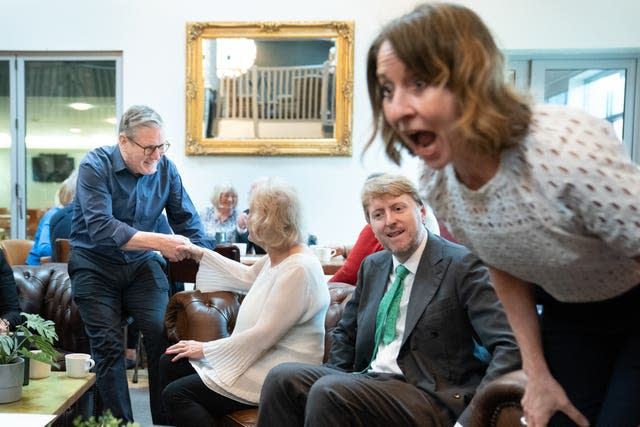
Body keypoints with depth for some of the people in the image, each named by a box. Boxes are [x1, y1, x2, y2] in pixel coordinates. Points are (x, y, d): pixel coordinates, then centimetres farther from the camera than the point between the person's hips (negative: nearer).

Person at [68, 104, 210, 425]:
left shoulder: (165, 168, -5)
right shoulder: (95, 167, -18)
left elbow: (187, 219, 1)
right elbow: (100, 228, -30)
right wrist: (159, 242, -37)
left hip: (142, 264, 3)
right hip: (95, 266, -2)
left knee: (163, 334, -12)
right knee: (109, 346, -6)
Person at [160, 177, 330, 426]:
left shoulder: (298, 270, -24)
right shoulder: (276, 257, 6)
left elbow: (263, 335, -24)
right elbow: (248, 278, 28)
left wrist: (206, 349, -13)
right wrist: (201, 255, 27)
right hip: (261, 355, 10)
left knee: (175, 394, -15)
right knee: (171, 363, 7)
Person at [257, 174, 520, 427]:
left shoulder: (461, 264, -7)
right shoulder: (372, 266, 15)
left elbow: (509, 346, -14)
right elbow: (346, 333, 24)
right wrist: (335, 378, 4)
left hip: (431, 398, -6)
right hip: (369, 380, 6)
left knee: (327, 391, -28)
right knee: (282, 378, -15)